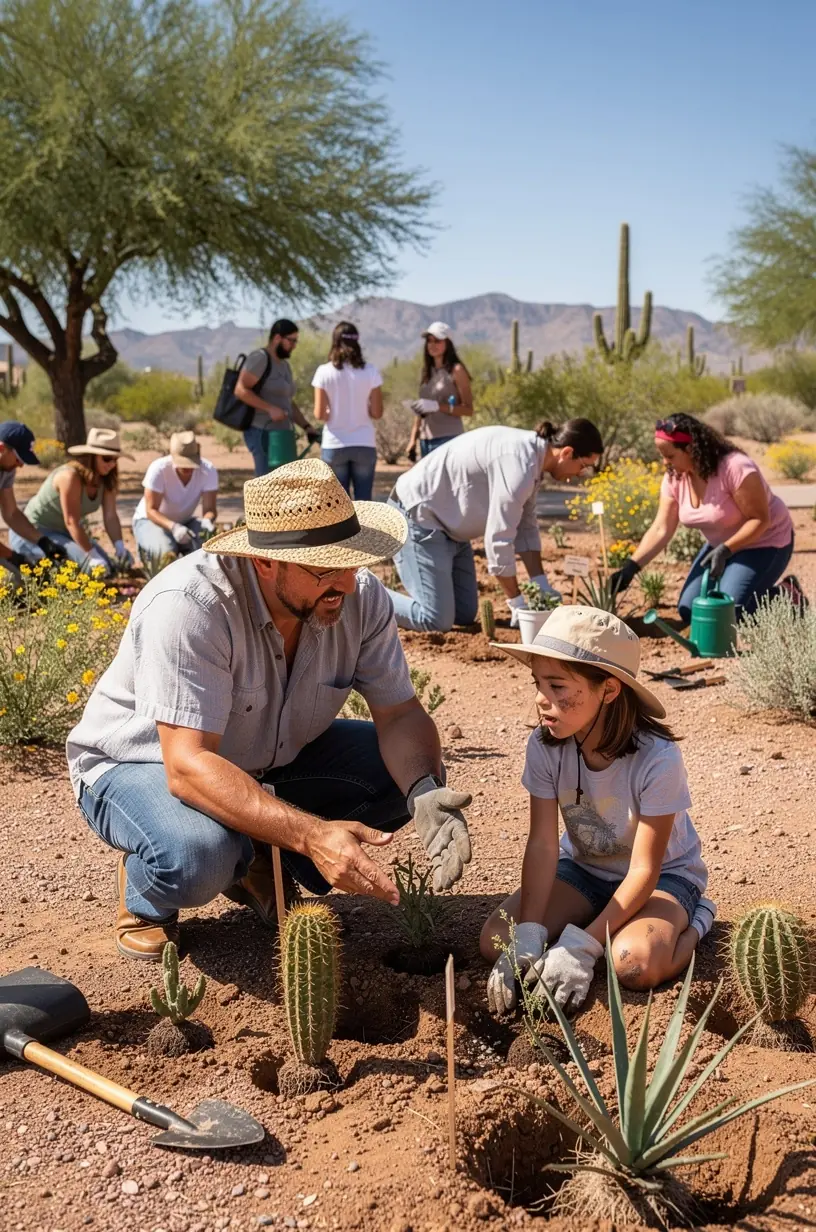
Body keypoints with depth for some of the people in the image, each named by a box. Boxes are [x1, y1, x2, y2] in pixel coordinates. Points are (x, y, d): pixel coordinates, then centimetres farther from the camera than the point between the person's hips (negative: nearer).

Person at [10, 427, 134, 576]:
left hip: (62, 533, 8)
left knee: (107, 567, -1)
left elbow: (111, 516, -10)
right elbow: (71, 522, -30)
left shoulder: (106, 479, -5)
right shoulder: (70, 476, -28)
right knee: (93, 566, -23)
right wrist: (93, 555, -33)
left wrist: (120, 547, -26)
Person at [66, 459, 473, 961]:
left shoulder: (360, 596, -19)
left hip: (270, 756, 6)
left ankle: (260, 864, 7)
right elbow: (188, 767, -40)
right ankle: (145, 895, 1)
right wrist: (311, 835, -51)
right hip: (143, 763, -5)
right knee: (197, 855, -38)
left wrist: (425, 792, -35)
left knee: (411, 772, -13)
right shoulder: (188, 606, -35)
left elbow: (400, 713, -12)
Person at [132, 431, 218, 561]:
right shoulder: (158, 469, -28)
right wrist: (173, 527, -46)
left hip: (184, 522, 3)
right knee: (167, 553, -32)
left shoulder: (208, 471, -20)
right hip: (149, 520, -3)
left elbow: (209, 508, -21)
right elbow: (151, 510, -27)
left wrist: (207, 520, -46)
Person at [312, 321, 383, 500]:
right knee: (363, 501, 5)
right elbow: (377, 413, -3)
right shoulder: (370, 371, -3)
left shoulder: (324, 372, -6)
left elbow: (319, 415, -7)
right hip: (364, 444, 0)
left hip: (334, 445, 0)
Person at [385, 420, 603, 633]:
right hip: (418, 516, -10)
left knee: (465, 614, 10)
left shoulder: (532, 454, 2)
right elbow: (499, 539, -26)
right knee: (436, 620, -17)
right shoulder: (520, 465, -28)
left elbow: (526, 526, 8)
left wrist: (542, 587, 4)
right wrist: (518, 603, -16)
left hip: (447, 524, 10)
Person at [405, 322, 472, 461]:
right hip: (426, 440, 6)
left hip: (449, 439, -6)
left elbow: (468, 409, -8)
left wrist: (437, 406, -18)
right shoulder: (427, 372, 16)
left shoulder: (456, 371, -1)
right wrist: (413, 439, 13)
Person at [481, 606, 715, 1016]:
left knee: (634, 963, -35)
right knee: (495, 940, -17)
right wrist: (528, 937, -31)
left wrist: (581, 947, -33)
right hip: (584, 868, 4)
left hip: (664, 874, -4)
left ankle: (692, 922, -2)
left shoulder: (657, 759, -31)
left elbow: (644, 871, -26)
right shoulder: (545, 746, -19)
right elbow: (542, 845, -19)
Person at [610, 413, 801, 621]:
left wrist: (725, 550, -35)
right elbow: (660, 530, -12)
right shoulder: (674, 478, -11)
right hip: (721, 546, 7)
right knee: (689, 612, 2)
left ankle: (785, 597, 5)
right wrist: (629, 569, -22)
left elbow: (760, 519, -26)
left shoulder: (735, 468, -32)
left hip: (763, 543, -7)